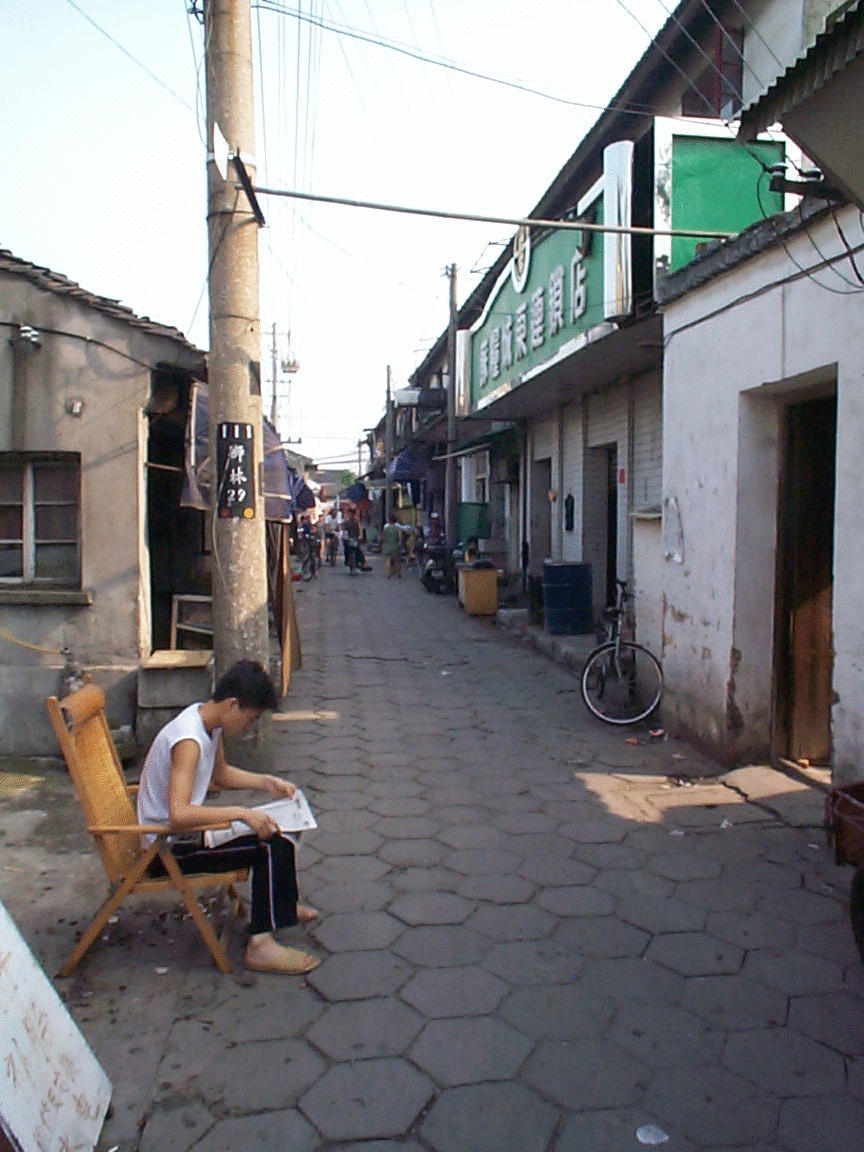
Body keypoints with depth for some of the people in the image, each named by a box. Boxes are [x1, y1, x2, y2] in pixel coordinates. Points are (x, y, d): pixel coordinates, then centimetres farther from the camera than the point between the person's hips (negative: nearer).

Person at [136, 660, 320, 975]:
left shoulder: (209, 721, 1)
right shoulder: (188, 741, -29)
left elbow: (220, 773, 19)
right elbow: (179, 815, -40)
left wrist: (265, 782, 7)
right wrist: (241, 812, -37)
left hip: (186, 831, 10)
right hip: (168, 848, -10)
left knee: (274, 827, 17)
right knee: (273, 845, -18)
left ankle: (282, 906, 35)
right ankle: (261, 944, -11)